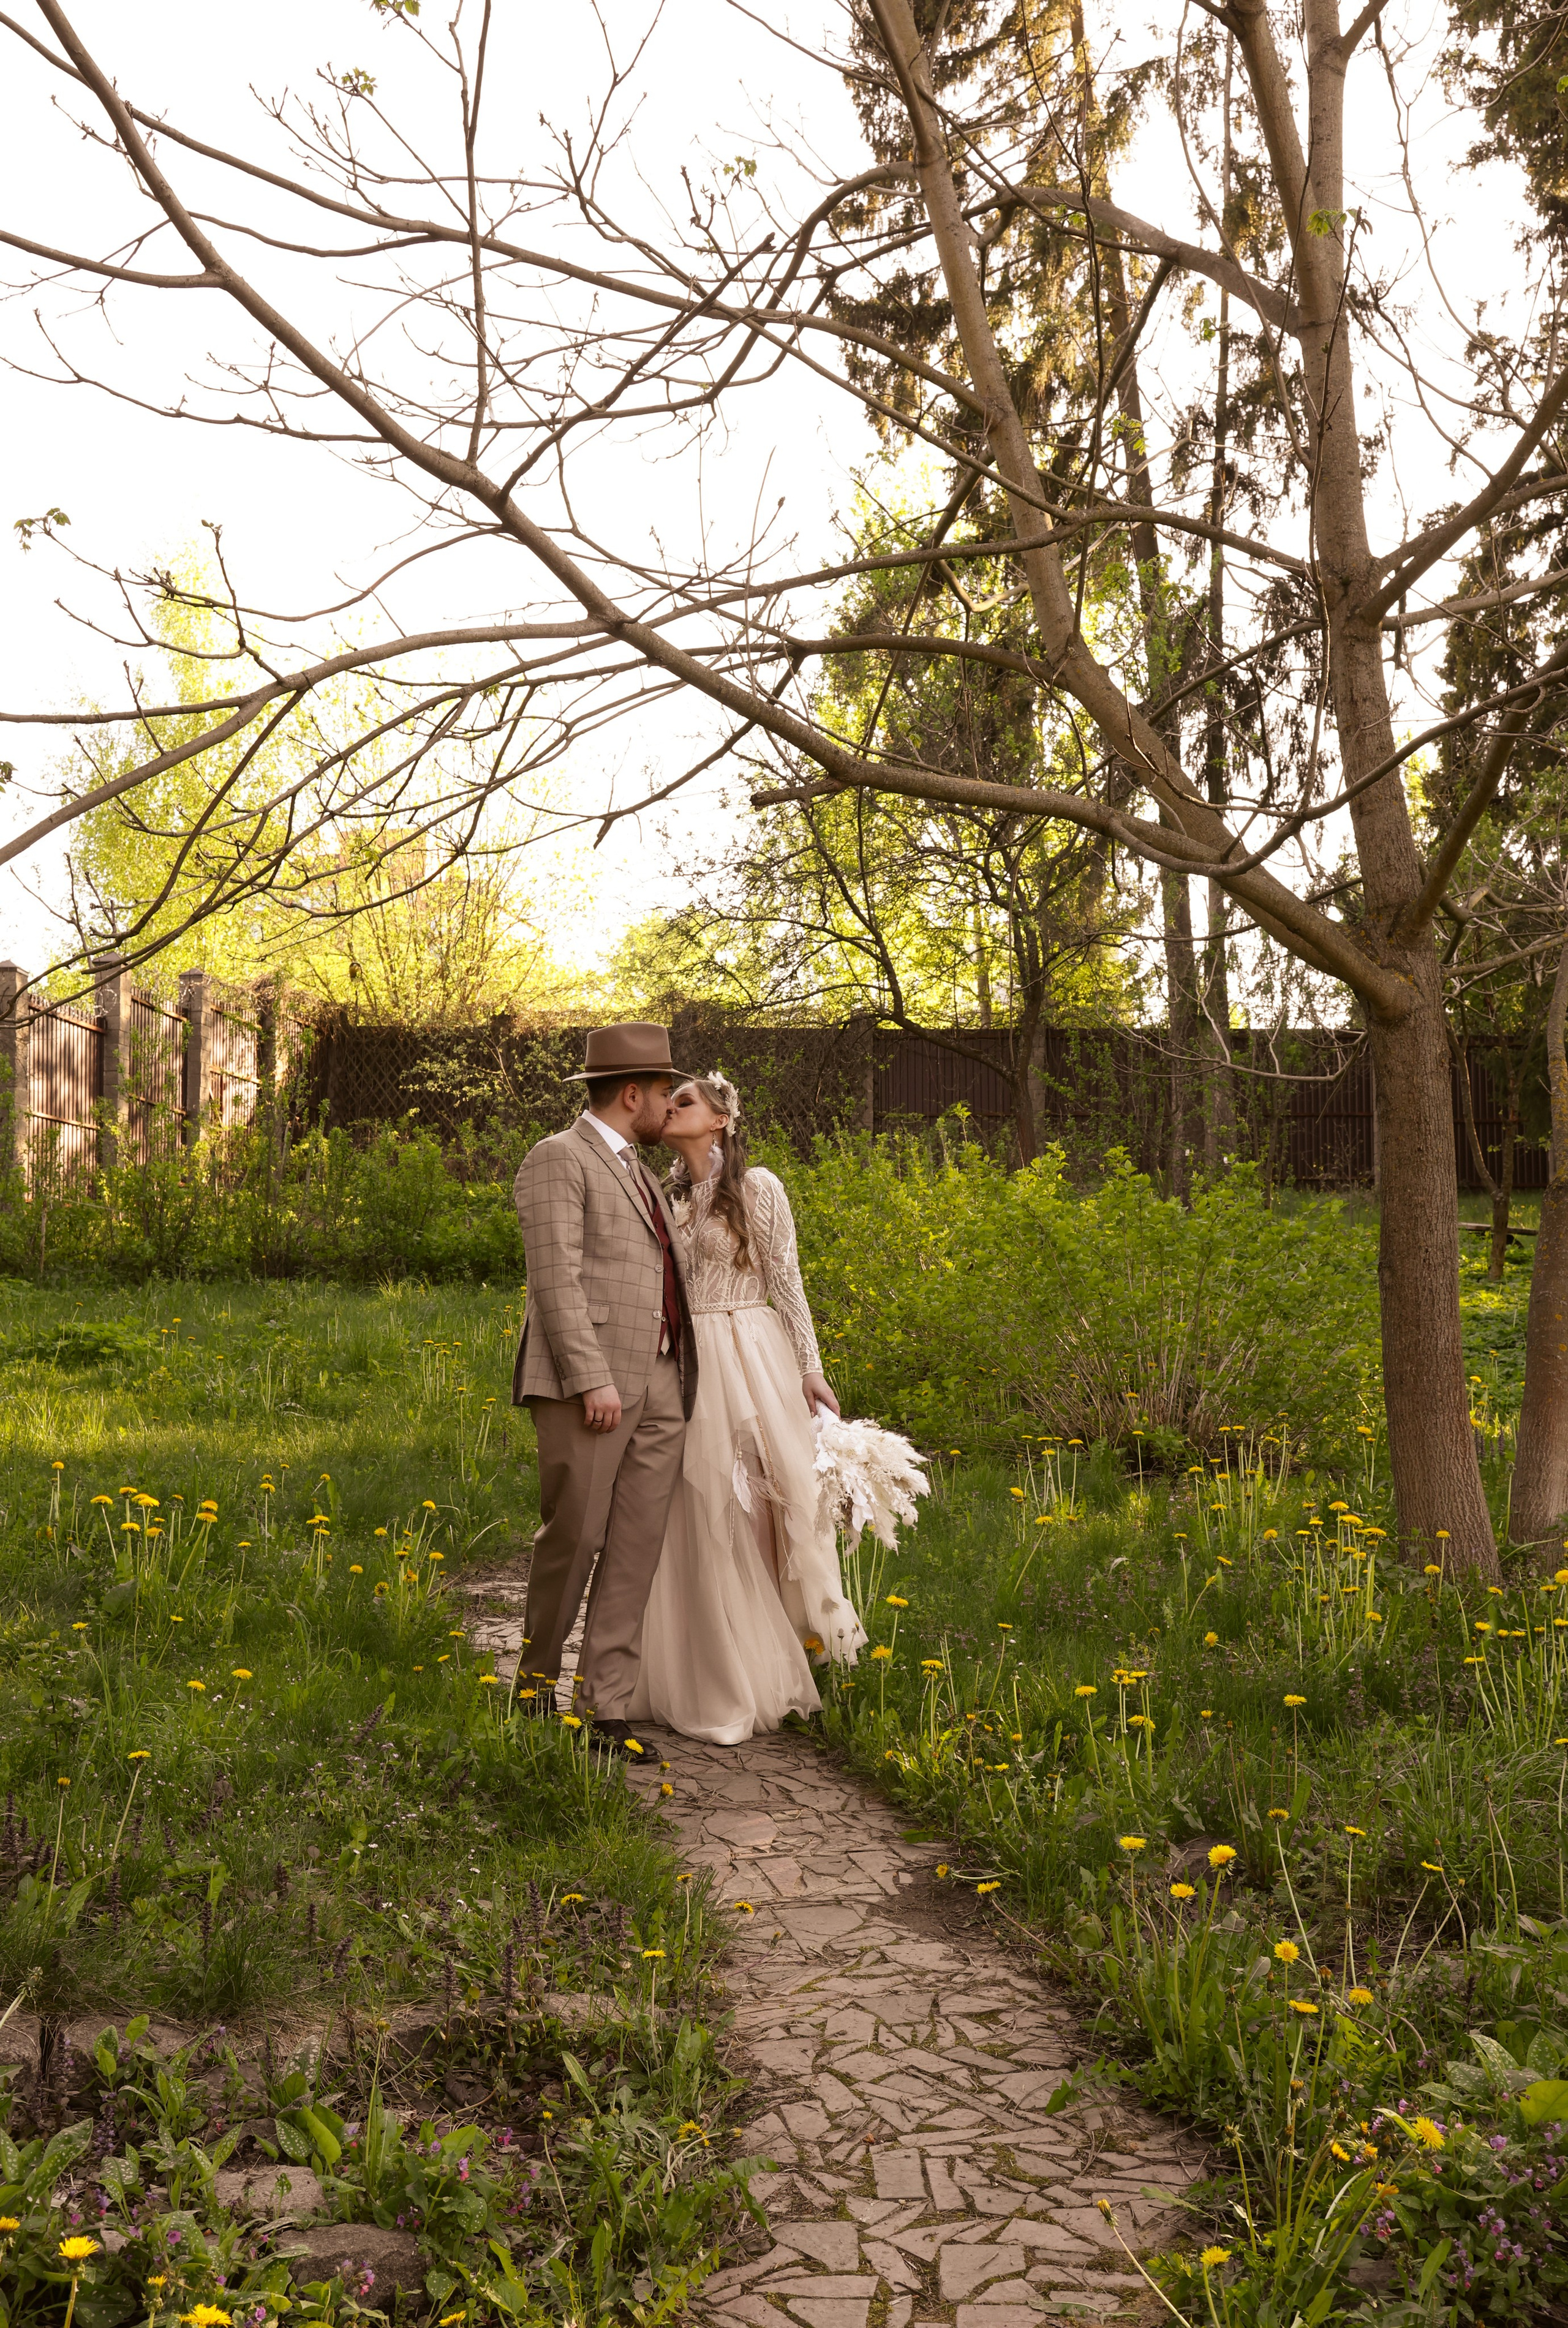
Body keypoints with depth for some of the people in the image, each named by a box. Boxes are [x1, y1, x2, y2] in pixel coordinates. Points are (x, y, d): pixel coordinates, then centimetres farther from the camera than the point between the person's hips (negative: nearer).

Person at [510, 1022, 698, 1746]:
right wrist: (593, 1379, -20)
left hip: (659, 1389, 8)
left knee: (635, 1550, 1)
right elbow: (556, 1278, -13)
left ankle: (606, 1711, 4)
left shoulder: (638, 1174, 24)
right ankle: (538, 1676, 17)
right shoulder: (558, 1159, -3)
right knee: (573, 1536, -5)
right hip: (586, 1382, -8)